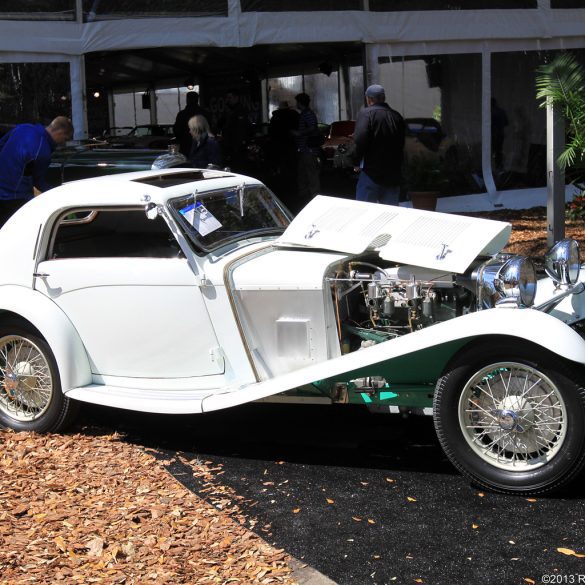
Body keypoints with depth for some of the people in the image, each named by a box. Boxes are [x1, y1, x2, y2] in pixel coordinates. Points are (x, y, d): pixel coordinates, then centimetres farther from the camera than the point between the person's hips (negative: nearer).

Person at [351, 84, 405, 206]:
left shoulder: (366, 113, -8)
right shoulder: (397, 116, 10)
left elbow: (360, 140, -21)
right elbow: (402, 144, 14)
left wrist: (356, 160, -9)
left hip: (371, 173, -6)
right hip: (394, 174, 6)